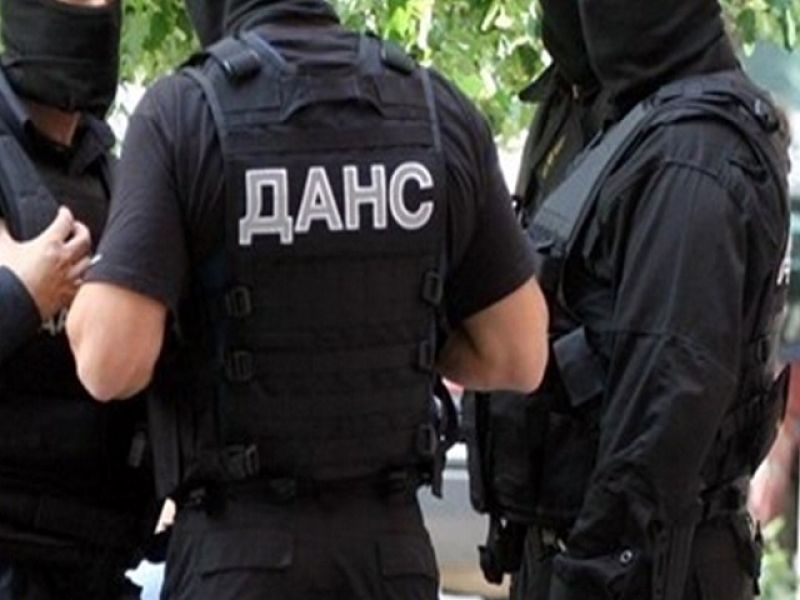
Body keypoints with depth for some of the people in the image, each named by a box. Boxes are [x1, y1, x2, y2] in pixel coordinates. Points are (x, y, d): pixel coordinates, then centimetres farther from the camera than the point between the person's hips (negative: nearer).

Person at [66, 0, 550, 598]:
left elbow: (113, 362, -16)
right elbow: (518, 357, 5)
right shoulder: (441, 114, 2)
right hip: (392, 547, 4)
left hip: (241, 550, -3)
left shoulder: (185, 110, -10)